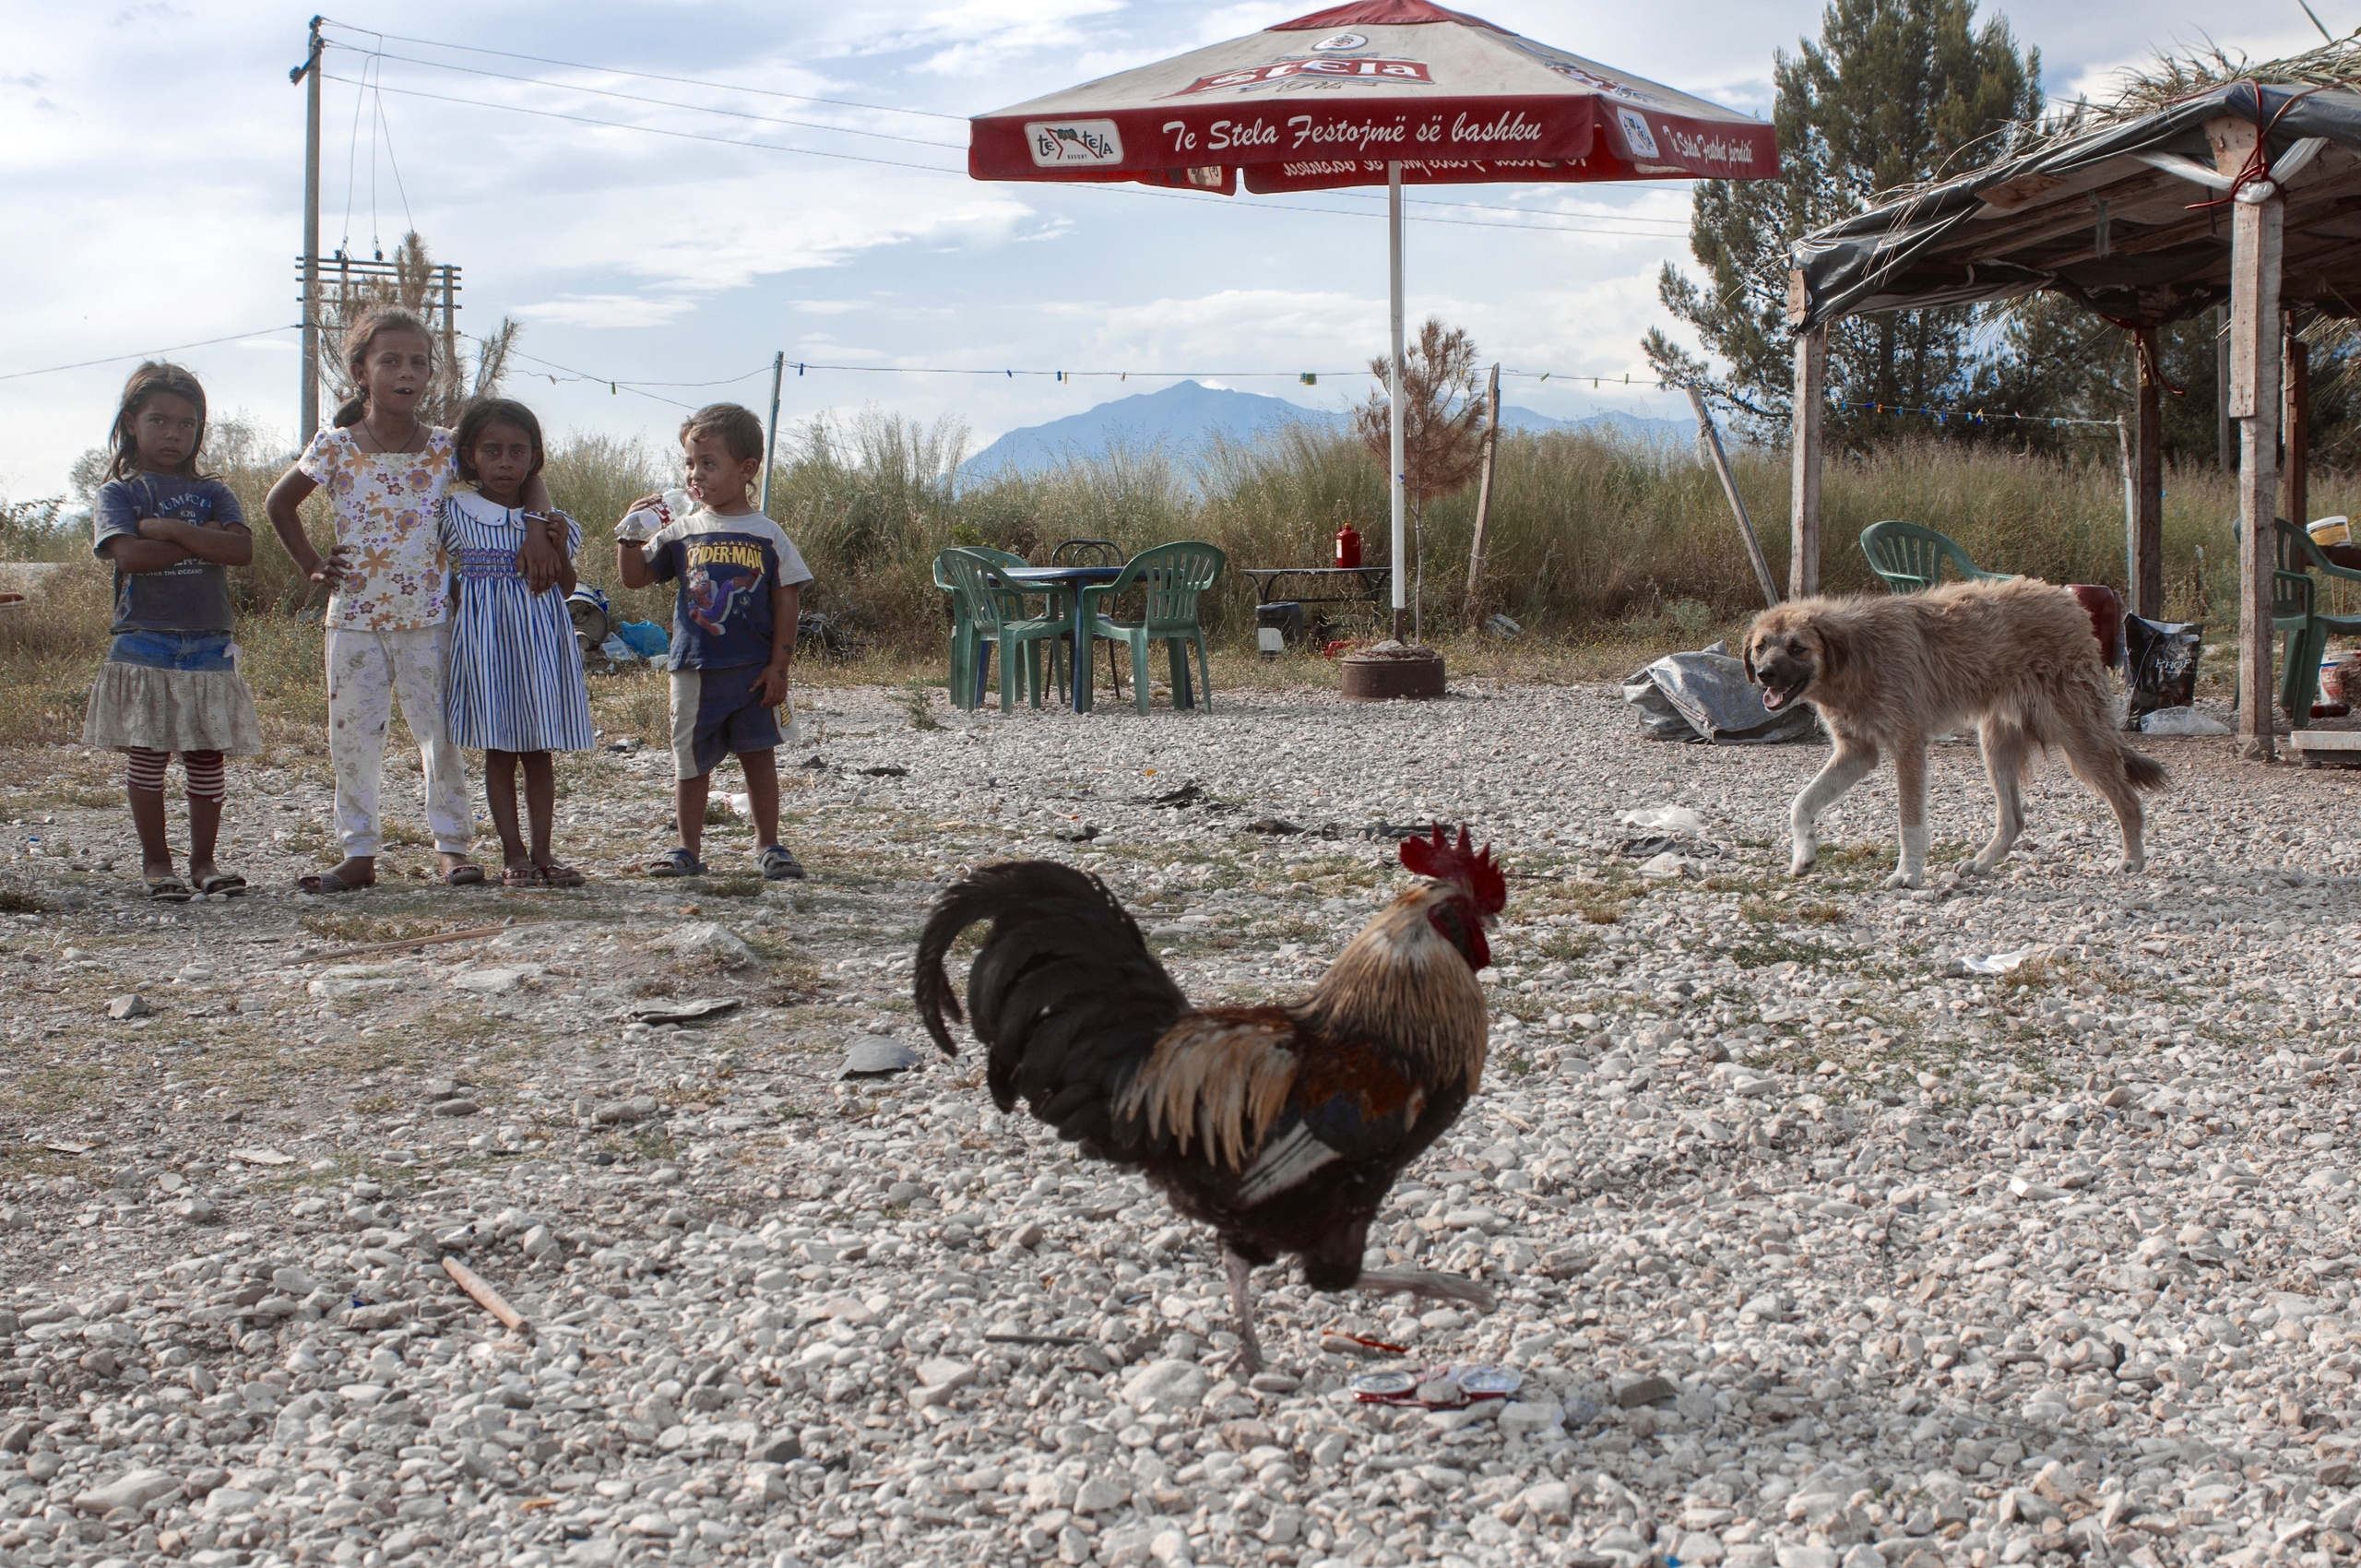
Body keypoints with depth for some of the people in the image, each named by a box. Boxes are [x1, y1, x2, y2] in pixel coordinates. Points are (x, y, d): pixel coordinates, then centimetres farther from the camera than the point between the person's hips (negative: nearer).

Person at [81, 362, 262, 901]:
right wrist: (202, 541, -11)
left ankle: (204, 859, 13)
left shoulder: (212, 492, 11)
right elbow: (130, 555, -16)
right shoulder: (119, 493, 3)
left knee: (206, 754, 5)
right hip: (144, 641, -2)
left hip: (209, 643, 3)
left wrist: (171, 529, -13)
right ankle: (155, 861, 9)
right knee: (147, 752, 0)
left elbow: (241, 549, -8)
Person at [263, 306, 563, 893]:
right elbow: (278, 503, 11)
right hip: (355, 619, 0)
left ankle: (452, 845, 13)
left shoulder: (447, 449, -2)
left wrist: (537, 528, -9)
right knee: (353, 740, 4)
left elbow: (525, 475, 7)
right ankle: (359, 853, 13)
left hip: (429, 619, 0)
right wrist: (311, 565, 5)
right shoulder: (336, 447, -3)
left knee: (442, 735, 3)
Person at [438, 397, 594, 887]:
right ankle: (513, 854, 5)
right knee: (499, 751, 0)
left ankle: (542, 851, 11)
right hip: (485, 642, -3)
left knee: (540, 752, 6)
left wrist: (558, 551, -7)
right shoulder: (453, 515, 1)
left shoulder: (548, 520, 8)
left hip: (538, 641, 3)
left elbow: (565, 589, 7)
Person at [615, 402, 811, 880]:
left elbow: (786, 603, -1)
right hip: (695, 668, 2)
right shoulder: (681, 532, 5)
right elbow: (635, 577, 9)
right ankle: (687, 849, 17)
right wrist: (631, 533, -7)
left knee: (759, 756, 4)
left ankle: (768, 845, 14)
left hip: (754, 670, -2)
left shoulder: (767, 536, 0)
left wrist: (779, 666, -6)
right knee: (691, 763, 8)